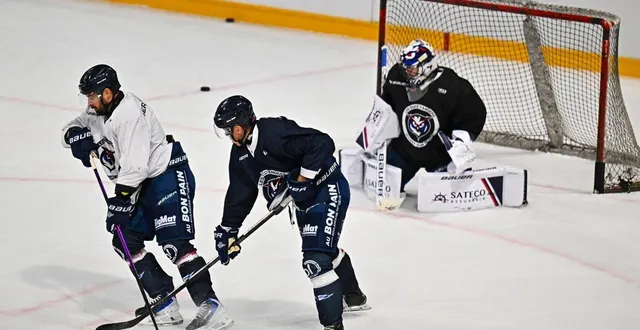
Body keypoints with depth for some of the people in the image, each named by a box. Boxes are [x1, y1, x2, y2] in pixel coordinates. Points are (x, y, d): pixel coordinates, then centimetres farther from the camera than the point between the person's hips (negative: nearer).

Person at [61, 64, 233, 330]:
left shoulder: (130, 113, -24)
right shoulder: (98, 113, 6)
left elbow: (135, 166, -29)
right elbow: (70, 130, 17)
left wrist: (120, 201, -29)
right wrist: (78, 137, -7)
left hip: (168, 175, -10)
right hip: (143, 185, 10)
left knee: (174, 242, -20)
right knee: (126, 241, 5)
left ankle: (211, 308, -24)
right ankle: (166, 305, 5)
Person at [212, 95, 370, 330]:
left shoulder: (275, 132, -30)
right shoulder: (240, 153, -1)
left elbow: (323, 144, -35)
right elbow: (240, 192, 8)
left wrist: (301, 178, -31)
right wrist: (228, 229, 5)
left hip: (329, 189, -10)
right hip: (305, 199, 10)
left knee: (316, 259, -19)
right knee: (326, 250, 29)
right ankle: (353, 296, 53)